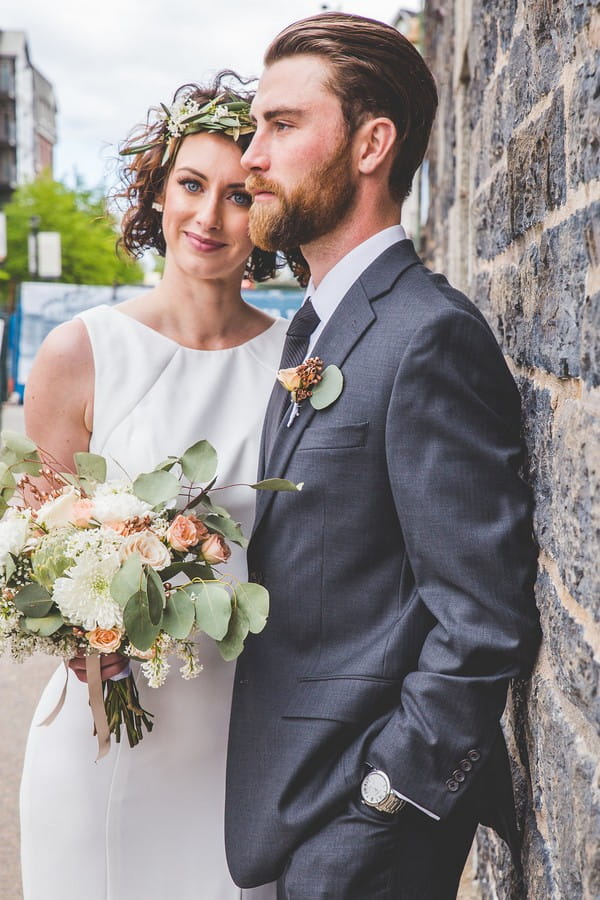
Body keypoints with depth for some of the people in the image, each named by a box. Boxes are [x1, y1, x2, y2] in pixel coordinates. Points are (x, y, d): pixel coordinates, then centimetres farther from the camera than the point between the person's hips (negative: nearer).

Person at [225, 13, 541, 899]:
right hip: (296, 788, 8)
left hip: (364, 823, -8)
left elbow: (487, 620, -23)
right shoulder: (314, 327, 9)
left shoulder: (430, 337, -20)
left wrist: (385, 792, -17)